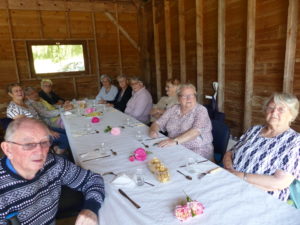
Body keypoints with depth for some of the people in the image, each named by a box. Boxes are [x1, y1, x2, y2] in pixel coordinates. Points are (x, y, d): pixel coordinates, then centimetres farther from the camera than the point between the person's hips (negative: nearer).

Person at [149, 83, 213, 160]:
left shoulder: (201, 111, -7)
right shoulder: (173, 109, 8)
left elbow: (196, 131, -22)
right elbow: (158, 123, 11)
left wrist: (175, 141, -33)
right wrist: (153, 130, -13)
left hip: (198, 152, -4)